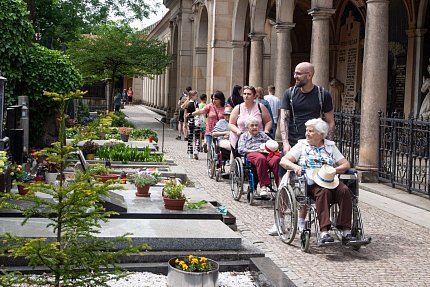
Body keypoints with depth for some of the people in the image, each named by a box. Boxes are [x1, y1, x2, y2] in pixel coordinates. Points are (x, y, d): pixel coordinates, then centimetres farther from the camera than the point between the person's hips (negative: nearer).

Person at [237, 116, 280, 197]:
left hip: (266, 153, 3)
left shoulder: (262, 134, 34)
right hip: (252, 153, -3)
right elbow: (240, 150, 9)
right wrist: (255, 150, -5)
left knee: (277, 159, -35)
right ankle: (263, 186, -44)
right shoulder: (244, 136, 26)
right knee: (261, 159, -42)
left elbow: (273, 143, 25)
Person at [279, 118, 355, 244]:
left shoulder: (330, 146, 21)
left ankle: (346, 230, -30)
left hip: (331, 181, 3)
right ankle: (324, 232, -43)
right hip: (311, 183, -3)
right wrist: (295, 166, -17)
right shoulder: (301, 145, 16)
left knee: (345, 190, -28)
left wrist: (335, 170, -6)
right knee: (323, 191, -36)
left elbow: (346, 164, 16)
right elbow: (283, 161, 5)